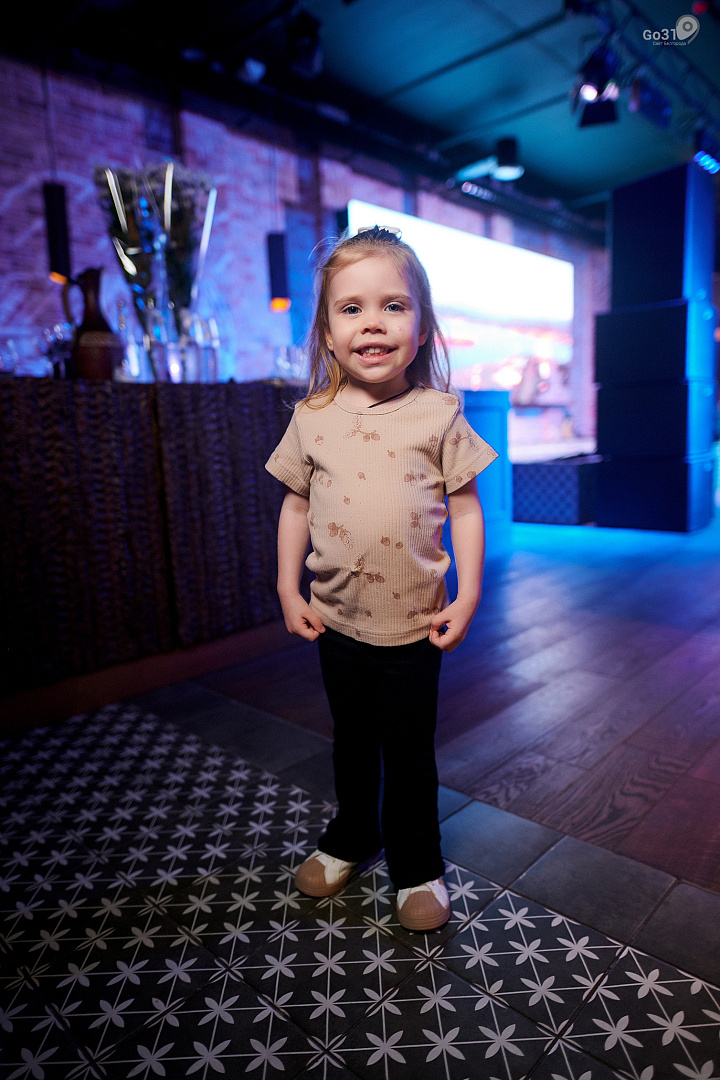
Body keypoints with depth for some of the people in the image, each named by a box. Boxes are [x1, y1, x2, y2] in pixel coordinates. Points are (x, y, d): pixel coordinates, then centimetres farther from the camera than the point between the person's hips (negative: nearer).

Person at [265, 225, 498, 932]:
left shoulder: (439, 415, -8)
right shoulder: (313, 418, -3)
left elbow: (465, 508, -4)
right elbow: (296, 504, 5)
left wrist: (467, 597, -7)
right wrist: (288, 591, 3)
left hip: (414, 623, -2)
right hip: (337, 620, 3)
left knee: (410, 753, 12)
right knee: (351, 741, 22)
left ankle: (416, 867, 36)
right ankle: (350, 837, 47)